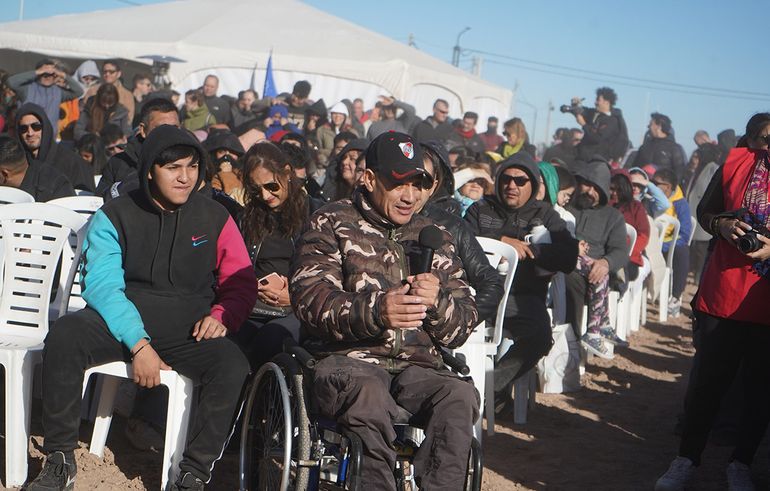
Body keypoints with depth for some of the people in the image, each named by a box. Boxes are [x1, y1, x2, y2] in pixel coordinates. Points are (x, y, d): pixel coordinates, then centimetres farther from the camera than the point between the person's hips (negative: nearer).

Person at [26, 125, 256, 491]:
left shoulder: (215, 219, 8)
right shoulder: (115, 216, 2)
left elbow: (241, 281, 10)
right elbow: (100, 284, -9)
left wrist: (220, 316, -14)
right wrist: (138, 344, -22)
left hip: (188, 329, 1)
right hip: (120, 322, 0)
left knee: (233, 365, -30)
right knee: (63, 336, -29)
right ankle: (60, 460, -14)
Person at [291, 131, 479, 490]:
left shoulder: (434, 238, 21)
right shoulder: (331, 224, 10)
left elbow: (462, 328, 16)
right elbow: (310, 299, -7)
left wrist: (437, 301, -9)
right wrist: (376, 310, -25)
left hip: (416, 366, 3)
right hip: (346, 358, -3)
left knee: (460, 397, -30)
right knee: (369, 393, -38)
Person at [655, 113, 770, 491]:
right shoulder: (736, 162, 2)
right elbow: (704, 211, 13)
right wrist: (721, 225, -8)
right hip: (723, 291, 0)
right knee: (708, 378, 6)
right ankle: (686, 459, 22)